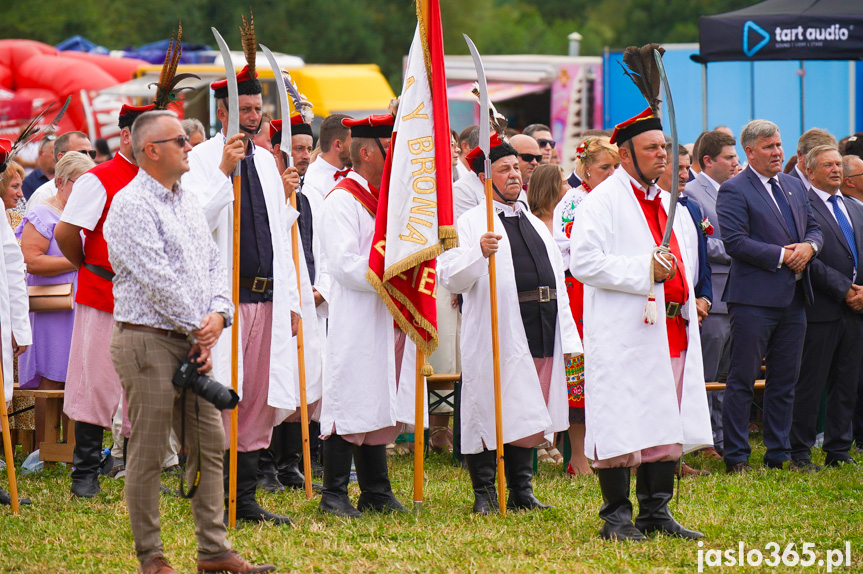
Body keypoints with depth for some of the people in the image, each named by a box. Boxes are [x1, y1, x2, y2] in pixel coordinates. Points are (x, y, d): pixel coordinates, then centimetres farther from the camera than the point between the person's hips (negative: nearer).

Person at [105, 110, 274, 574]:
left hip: (194, 342, 9)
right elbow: (156, 278, -17)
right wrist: (197, 326, -11)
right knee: (148, 453, -2)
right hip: (149, 340, -8)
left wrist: (218, 313, -3)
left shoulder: (187, 201, 16)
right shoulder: (131, 205, -11)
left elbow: (214, 262, 15)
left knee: (209, 446, 8)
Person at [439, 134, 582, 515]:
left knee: (527, 416, 10)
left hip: (539, 333, 6)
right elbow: (450, 277, -11)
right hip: (497, 335, -6)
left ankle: (521, 490, 17)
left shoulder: (536, 225, 21)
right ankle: (484, 493, 1)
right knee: (490, 411, -6)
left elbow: (557, 281, 23)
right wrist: (479, 253, -30)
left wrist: (567, 336, 17)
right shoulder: (472, 223, 0)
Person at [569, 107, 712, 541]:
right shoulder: (603, 201, -6)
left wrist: (686, 296, 16)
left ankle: (656, 511, 16)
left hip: (671, 332, 8)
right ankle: (616, 517, -1)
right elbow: (583, 261, -16)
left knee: (667, 424, 8)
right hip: (624, 334, -8)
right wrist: (643, 270, -20)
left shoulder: (667, 204, 20)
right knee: (622, 426, -6)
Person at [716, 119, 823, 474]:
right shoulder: (734, 191, -6)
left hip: (794, 299, 7)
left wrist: (808, 247, -5)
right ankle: (736, 457, 2)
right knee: (742, 380, -2)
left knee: (785, 380, 11)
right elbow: (735, 242, -15)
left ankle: (779, 454, 19)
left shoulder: (794, 186, 17)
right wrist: (781, 256, -17)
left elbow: (814, 229, 19)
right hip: (755, 299, -7)